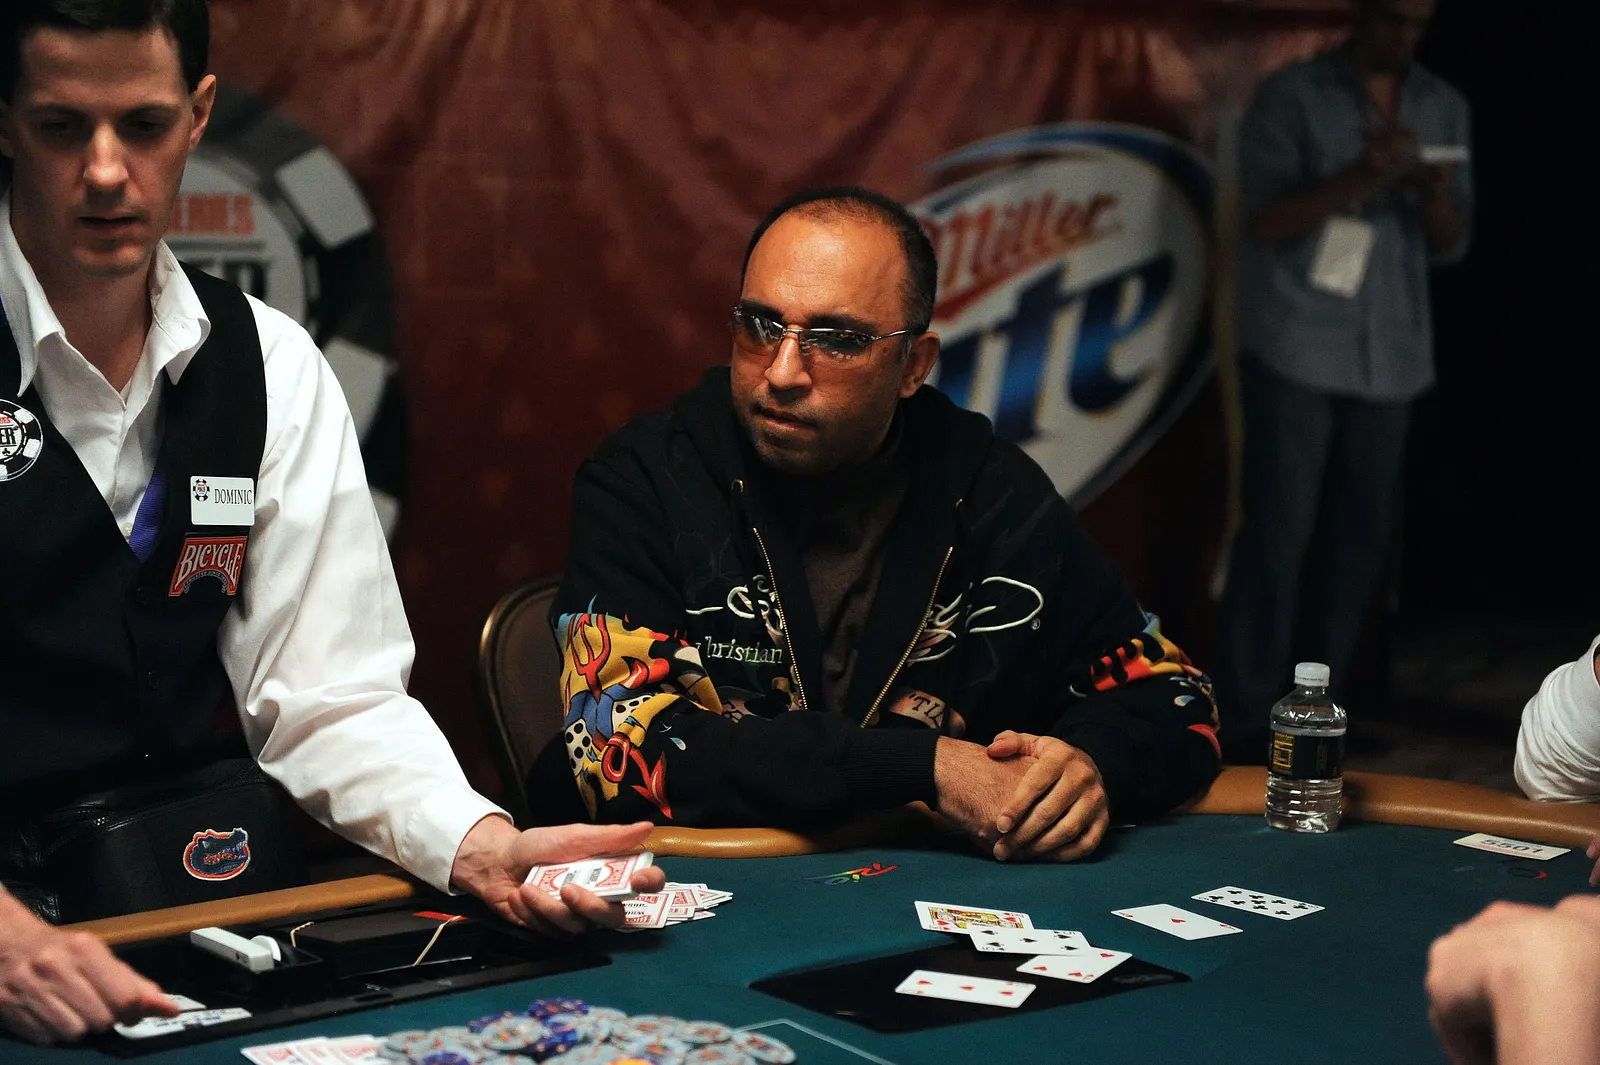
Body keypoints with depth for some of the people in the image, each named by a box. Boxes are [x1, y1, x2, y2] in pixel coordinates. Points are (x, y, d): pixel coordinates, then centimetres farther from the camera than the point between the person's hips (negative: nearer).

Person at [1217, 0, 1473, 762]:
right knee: (1275, 539, -6)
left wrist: (1436, 193, -11)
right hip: (1296, 352, -5)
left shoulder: (1445, 109, 11)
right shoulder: (1291, 97, -2)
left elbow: (1452, 244, 11)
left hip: (1391, 357, 5)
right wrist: (1360, 175, -23)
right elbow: (1266, 222, -9)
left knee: (1361, 538, 6)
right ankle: (1246, 725, -2)